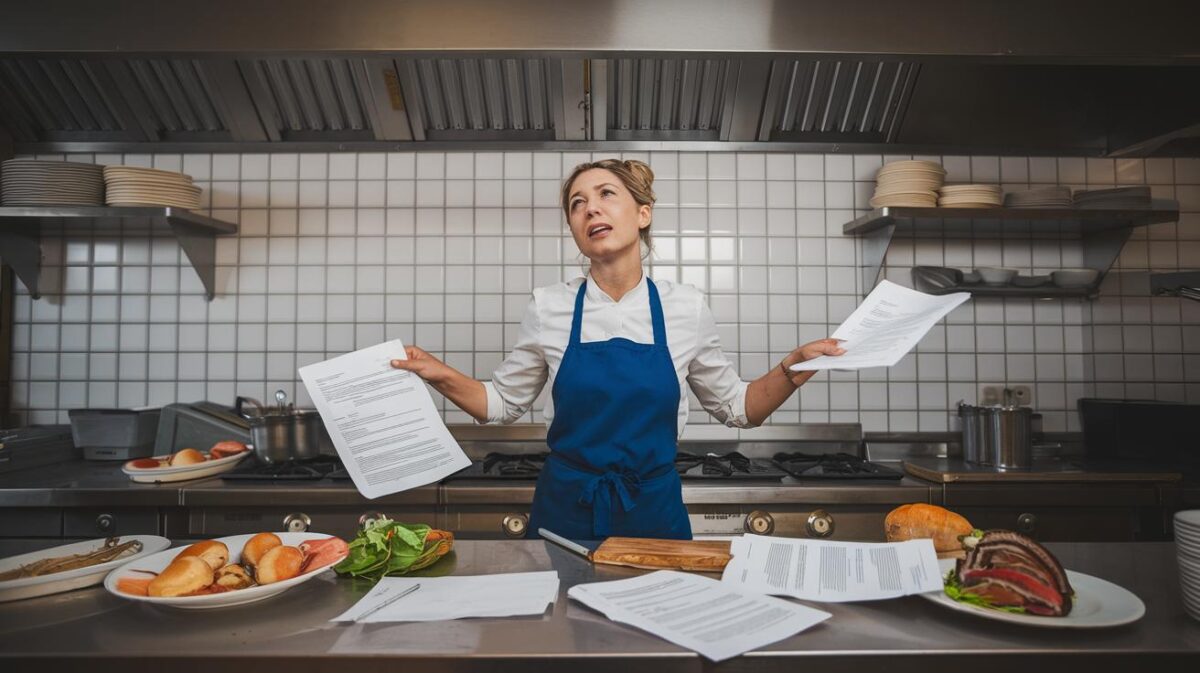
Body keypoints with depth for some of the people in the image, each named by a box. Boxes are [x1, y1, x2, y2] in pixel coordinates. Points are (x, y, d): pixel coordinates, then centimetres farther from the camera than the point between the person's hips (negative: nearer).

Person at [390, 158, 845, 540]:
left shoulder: (685, 309, -4)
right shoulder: (549, 308, -5)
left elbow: (736, 407, 7)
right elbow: (503, 404, 6)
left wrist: (794, 367, -8)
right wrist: (441, 376, -10)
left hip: (654, 512, 1)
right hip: (565, 511, 0)